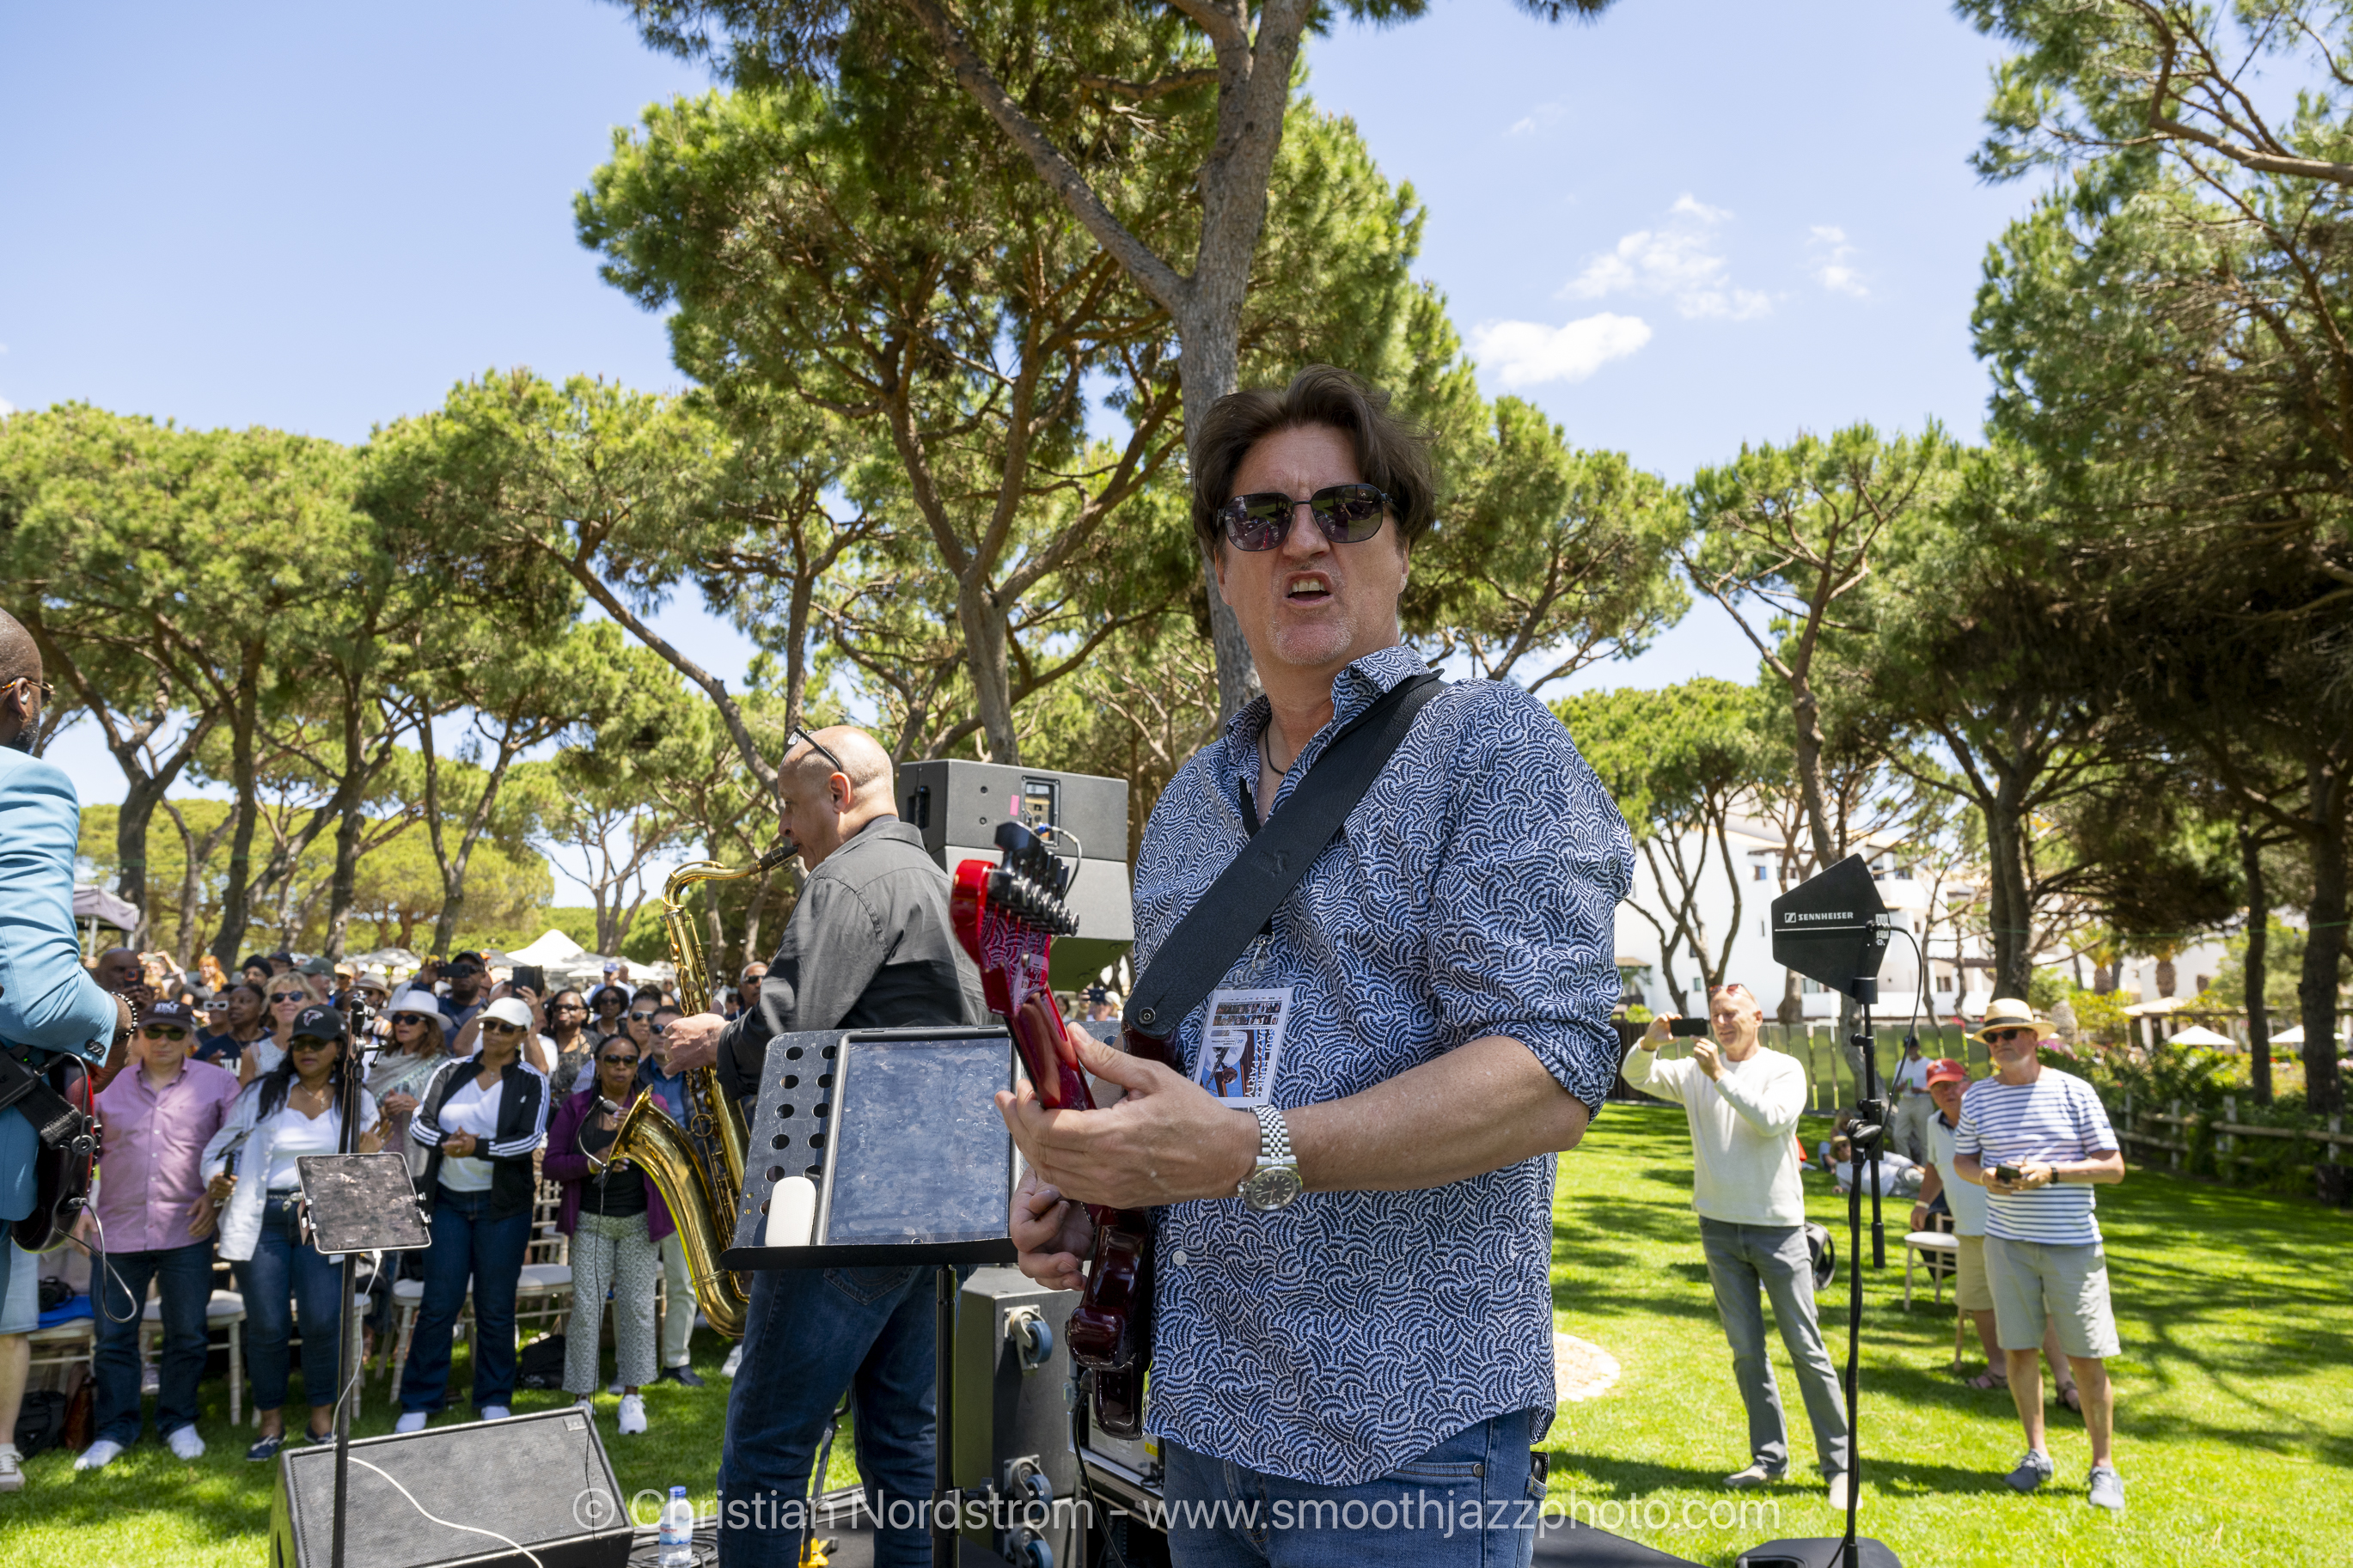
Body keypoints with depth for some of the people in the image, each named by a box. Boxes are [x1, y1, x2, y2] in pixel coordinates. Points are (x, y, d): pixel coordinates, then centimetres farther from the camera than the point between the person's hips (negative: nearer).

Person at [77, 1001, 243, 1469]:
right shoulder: (110, 1084, 6)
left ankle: (179, 1422, 22)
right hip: (117, 1231, 1)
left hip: (187, 1232, -1)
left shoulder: (217, 1083, 2)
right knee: (114, 1335, 8)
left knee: (187, 1334, 6)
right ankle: (115, 1429, 22)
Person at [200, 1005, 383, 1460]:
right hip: (262, 1220, 0)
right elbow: (221, 1147, 10)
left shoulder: (357, 1101, 9)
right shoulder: (261, 1093, 7)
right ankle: (271, 1421, 19)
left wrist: (367, 1159, -9)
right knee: (266, 1326, 2)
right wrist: (216, 1183, -9)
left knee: (321, 1323, -4)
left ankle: (322, 1418, 13)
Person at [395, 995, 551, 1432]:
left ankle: (494, 1400, 19)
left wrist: (479, 1147, -23)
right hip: (447, 1200, 2)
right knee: (438, 1305, 2)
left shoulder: (532, 1082, -1)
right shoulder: (450, 1072, 6)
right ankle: (418, 1402, 15)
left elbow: (530, 1138, -11)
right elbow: (418, 1123, -1)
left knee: (496, 1308, 6)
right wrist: (445, 1142, -21)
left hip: (503, 1204, -1)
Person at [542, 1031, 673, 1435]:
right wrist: (592, 1162, -17)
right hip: (591, 1220, 0)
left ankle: (632, 1395, 14)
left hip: (639, 1220, 1)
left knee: (637, 1306, 2)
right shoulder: (575, 1106, 2)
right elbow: (550, 1164, -1)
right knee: (586, 1307, -3)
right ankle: (584, 1398, 9)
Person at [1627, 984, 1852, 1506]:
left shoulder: (1784, 1069, -3)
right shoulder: (1696, 1069, 6)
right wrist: (1649, 1043, -25)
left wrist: (1721, 1075, -24)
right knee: (1746, 1350, 9)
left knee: (1806, 1348, 1)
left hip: (1778, 1227, -3)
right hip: (1720, 1227, 3)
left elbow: (1772, 1119, -20)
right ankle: (1770, 1457, 20)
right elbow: (1637, 1077, -5)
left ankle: (1838, 1463, 11)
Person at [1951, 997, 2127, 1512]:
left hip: (2073, 1241, -2)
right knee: (2018, 1349, 7)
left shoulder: (2073, 1091, -3)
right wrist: (1984, 1177, -9)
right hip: (2006, 1240, 3)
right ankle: (2036, 1454, 22)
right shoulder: (1977, 1096, 5)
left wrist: (2051, 1171, -17)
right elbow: (1961, 1160, 13)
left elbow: (2113, 1166, -3)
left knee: (2086, 1357, -1)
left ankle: (2104, 1468, 14)